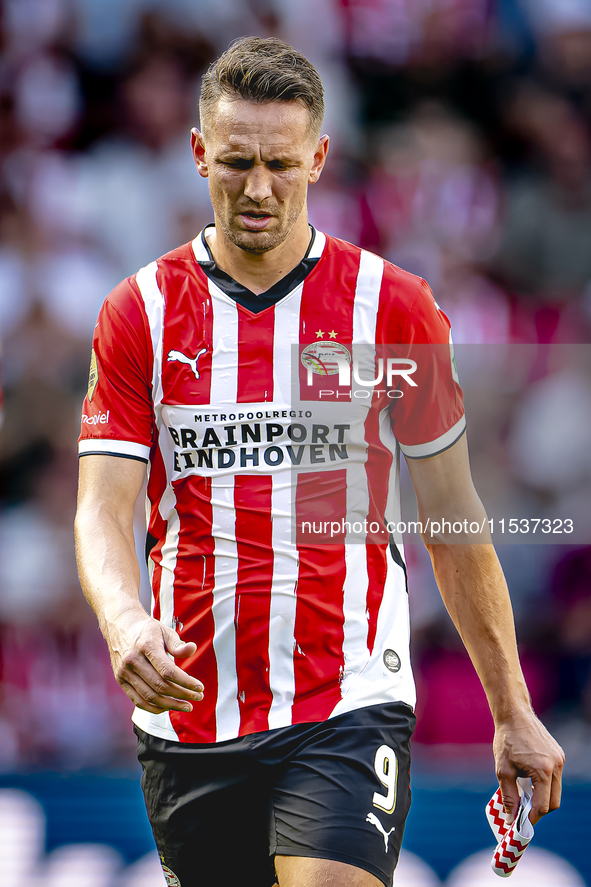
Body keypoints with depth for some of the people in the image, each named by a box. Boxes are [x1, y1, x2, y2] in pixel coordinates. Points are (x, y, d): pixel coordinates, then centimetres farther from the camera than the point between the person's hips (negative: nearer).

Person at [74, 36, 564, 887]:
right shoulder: (140, 314, 4)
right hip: (189, 714, 2)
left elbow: (452, 521, 8)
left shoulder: (394, 307, 1)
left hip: (348, 711, -2)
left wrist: (513, 713, 8)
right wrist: (124, 621, -26)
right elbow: (103, 510, -4)